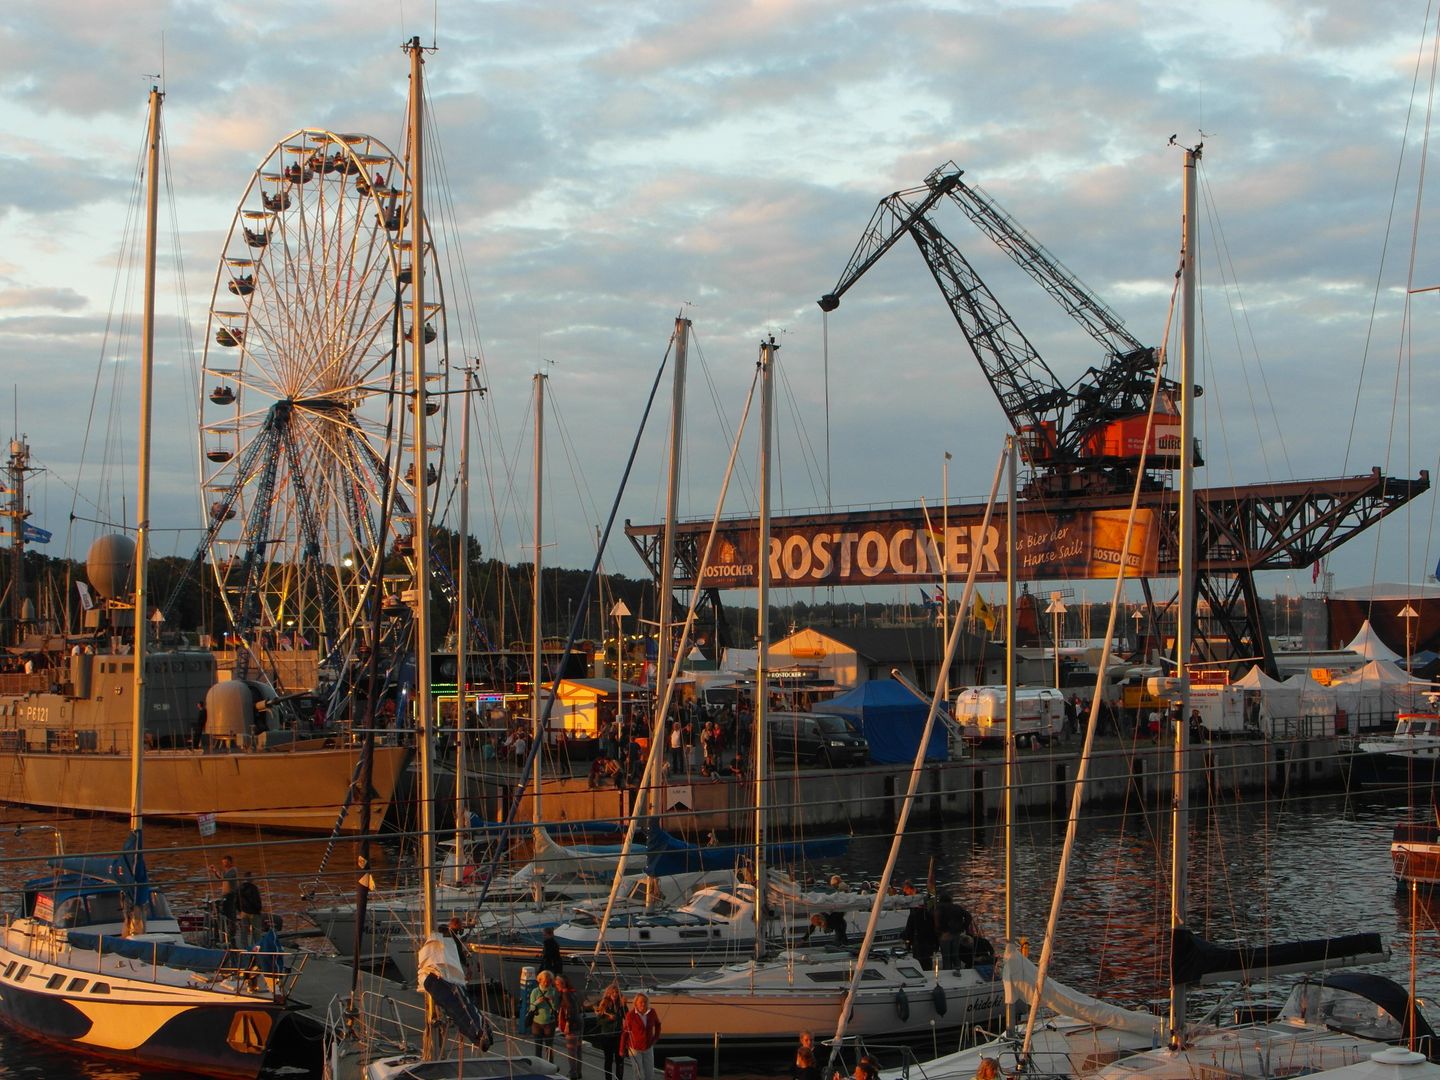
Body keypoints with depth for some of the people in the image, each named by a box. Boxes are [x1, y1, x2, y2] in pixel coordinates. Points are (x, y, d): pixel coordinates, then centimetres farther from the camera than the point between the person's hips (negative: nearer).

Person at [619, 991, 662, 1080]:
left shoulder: (651, 1012, -10)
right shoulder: (630, 1015, -20)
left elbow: (657, 1023, 12)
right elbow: (625, 1032, -11)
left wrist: (656, 1037, 5)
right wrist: (622, 1050, -7)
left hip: (648, 1048, 4)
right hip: (634, 1048, -4)